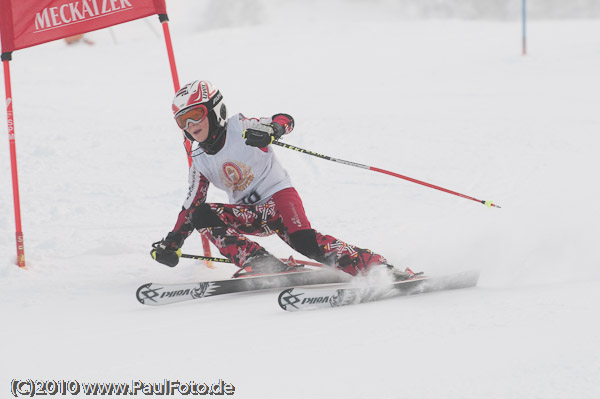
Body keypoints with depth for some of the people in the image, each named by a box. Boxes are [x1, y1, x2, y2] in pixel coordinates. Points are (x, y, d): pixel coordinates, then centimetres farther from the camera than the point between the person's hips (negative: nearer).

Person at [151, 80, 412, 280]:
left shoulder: (239, 128, -8)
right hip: (250, 215, 6)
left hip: (278, 195, -6)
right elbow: (191, 205, 12)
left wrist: (270, 130, -37)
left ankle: (378, 266, -30)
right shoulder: (199, 162, 5)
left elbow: (285, 121, -14)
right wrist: (173, 242, 4)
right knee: (201, 216, -19)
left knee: (306, 244, -31)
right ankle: (259, 263, -28)